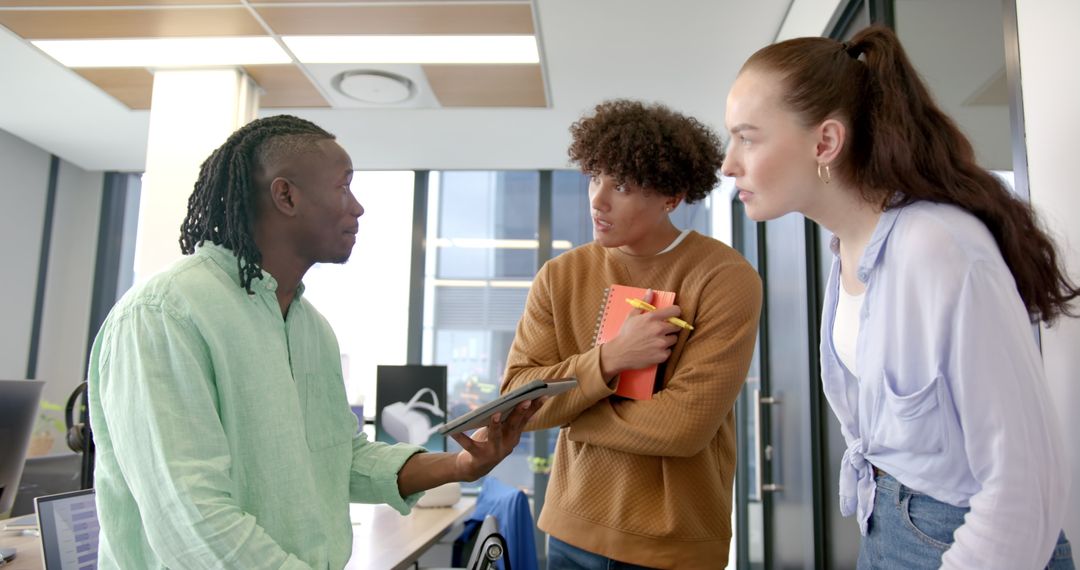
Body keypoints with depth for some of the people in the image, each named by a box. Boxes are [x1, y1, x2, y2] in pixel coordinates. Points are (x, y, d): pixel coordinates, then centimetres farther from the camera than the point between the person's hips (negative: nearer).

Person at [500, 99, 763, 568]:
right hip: (572, 531, 4)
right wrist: (609, 360, -24)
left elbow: (684, 426, -22)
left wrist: (561, 408, -11)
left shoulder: (726, 278, -16)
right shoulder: (560, 276, -3)